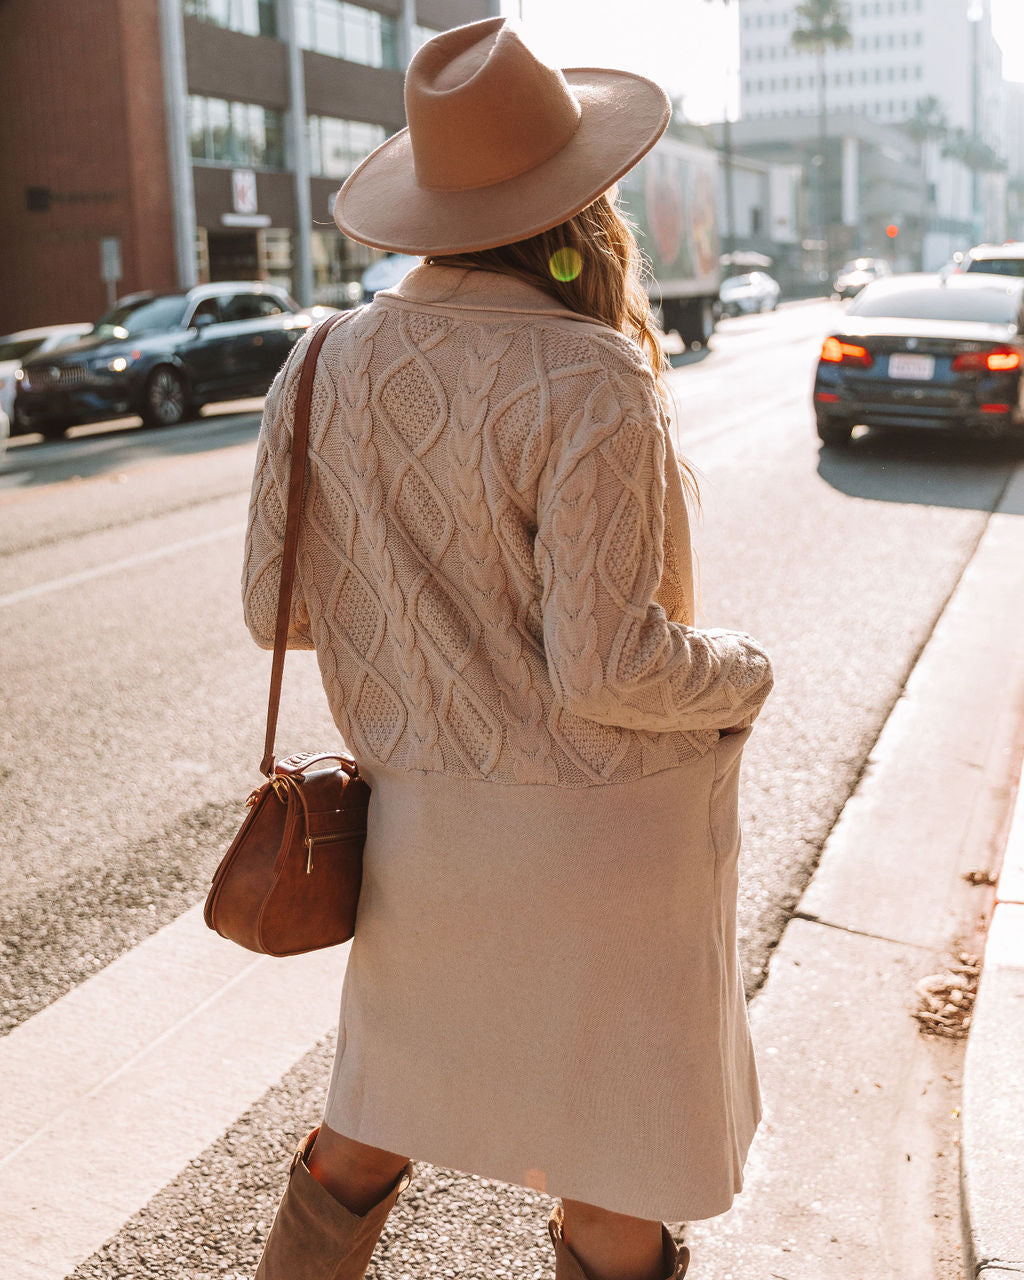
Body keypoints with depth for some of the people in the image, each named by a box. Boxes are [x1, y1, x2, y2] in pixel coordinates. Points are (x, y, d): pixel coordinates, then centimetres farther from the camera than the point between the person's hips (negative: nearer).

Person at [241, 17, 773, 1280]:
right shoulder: (588, 380, -20)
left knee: (380, 1107, 27)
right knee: (620, 1172, 16)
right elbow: (607, 667, -23)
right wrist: (743, 673, -3)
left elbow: (275, 605, 4)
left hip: (420, 815, 6)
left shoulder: (328, 365, -2)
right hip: (600, 828, -5)